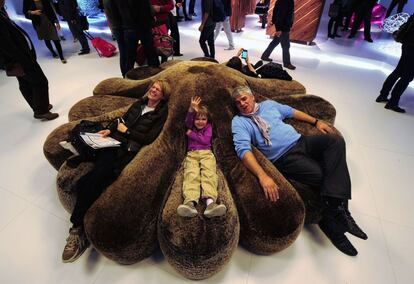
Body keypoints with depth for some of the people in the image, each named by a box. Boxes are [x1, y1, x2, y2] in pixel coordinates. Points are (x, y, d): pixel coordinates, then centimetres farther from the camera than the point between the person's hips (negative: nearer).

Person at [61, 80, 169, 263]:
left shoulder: (160, 114, 4)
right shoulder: (140, 103, 22)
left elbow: (148, 138, -5)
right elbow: (122, 118, 24)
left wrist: (126, 130, -1)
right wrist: (109, 129, 5)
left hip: (129, 149, -5)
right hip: (115, 140, 5)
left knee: (94, 179, -24)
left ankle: (78, 228, -10)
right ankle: (79, 230, -15)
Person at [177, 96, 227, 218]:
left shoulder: (208, 127, 20)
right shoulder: (191, 127, 25)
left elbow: (205, 140, 2)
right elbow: (188, 120, 0)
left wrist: (191, 134, 8)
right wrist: (191, 109, -17)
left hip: (206, 153, 0)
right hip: (192, 154, 1)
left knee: (209, 174, -30)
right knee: (191, 175, -28)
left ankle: (210, 202, -53)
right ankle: (190, 202, -53)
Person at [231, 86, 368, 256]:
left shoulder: (268, 104, 19)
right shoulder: (238, 122, -2)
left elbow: (291, 112, 32)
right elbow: (243, 150, -18)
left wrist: (316, 121, 23)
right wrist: (262, 175, -33)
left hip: (301, 141, 6)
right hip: (285, 157, -6)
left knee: (335, 141, -20)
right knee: (328, 177, -22)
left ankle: (334, 211, -22)